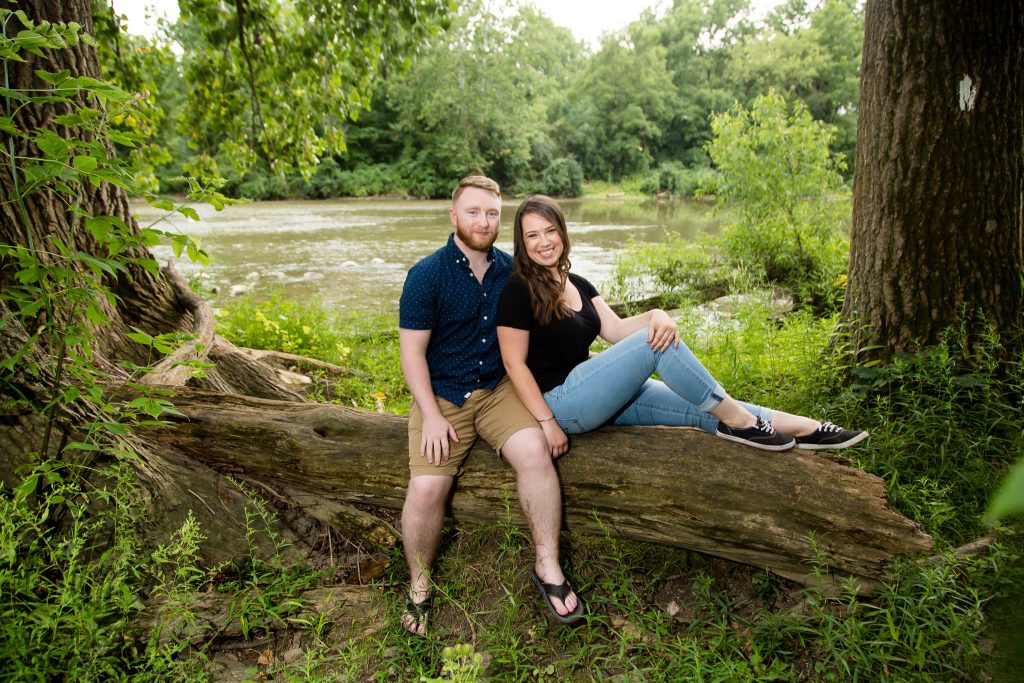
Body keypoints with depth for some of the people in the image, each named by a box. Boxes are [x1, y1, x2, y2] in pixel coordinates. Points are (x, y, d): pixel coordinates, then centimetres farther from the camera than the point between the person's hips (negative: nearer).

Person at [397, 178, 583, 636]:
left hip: (499, 389, 3)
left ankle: (548, 568, -9)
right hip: (441, 395, -2)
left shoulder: (511, 270, 4)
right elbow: (412, 351, -6)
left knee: (534, 451, -25)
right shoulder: (427, 275, -6)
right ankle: (419, 585, 7)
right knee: (426, 487, -20)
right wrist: (431, 415, -16)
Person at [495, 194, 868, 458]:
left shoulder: (577, 284, 14)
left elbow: (615, 329, 3)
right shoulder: (519, 290, -10)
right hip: (559, 401, -8)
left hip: (597, 397, 8)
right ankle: (735, 419, -12)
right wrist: (547, 422, -18)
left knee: (700, 409, -5)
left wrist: (654, 315, -18)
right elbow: (514, 362, -14)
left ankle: (797, 426, -6)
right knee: (655, 343, -21)